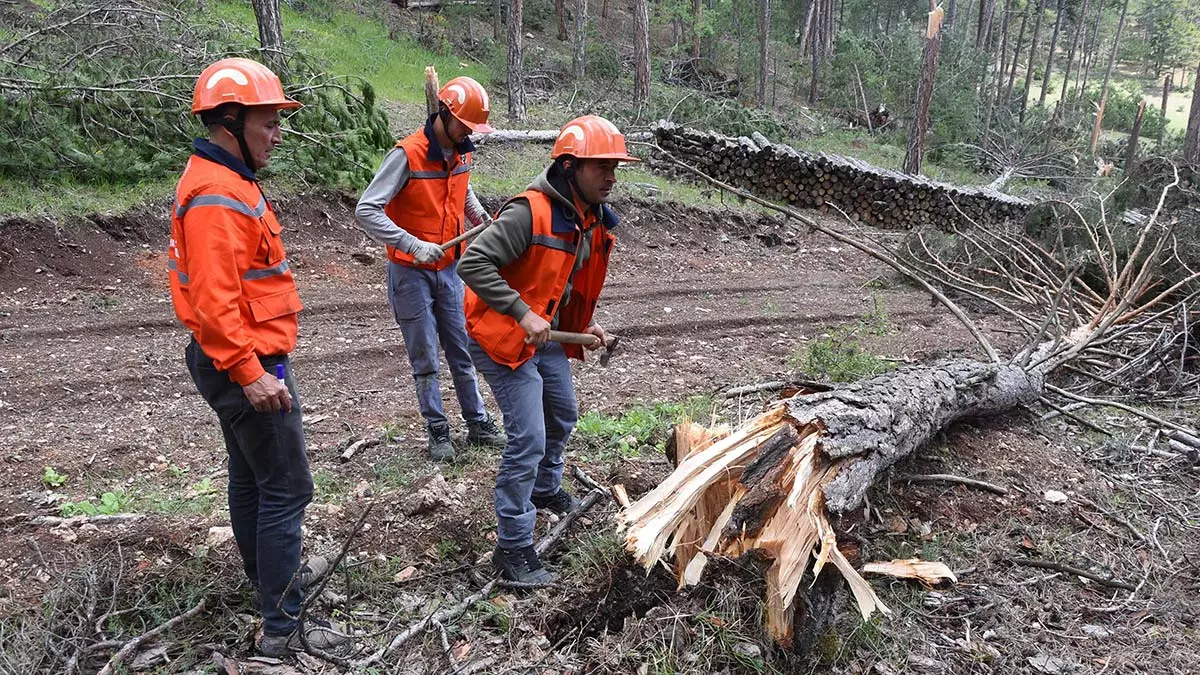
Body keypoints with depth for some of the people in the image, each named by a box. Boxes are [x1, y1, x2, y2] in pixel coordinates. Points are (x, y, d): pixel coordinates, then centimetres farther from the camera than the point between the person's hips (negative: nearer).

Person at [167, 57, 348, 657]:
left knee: (251, 474, 23)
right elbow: (214, 300, -28)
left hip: (240, 362, 11)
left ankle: (269, 572, 41)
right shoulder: (216, 196, -22)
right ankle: (282, 627, 4)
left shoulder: (225, 181, 12)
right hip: (247, 365, -11)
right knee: (286, 488, -4)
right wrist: (251, 373, -27)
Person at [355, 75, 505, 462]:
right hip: (411, 272, -5)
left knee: (462, 350, 12)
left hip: (450, 267, 6)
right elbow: (366, 211, -23)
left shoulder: (461, 152, 2)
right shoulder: (408, 155, -19)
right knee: (425, 357, 4)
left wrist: (481, 218, 8)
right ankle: (438, 431, 17)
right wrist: (414, 245, -31)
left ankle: (478, 423, 23)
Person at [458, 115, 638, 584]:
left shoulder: (594, 221, 3)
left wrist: (584, 323, 8)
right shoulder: (530, 212, -26)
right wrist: (523, 315, -32)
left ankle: (545, 489, 52)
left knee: (563, 416, 25)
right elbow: (474, 263, -29)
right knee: (529, 438, -11)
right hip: (504, 337, -9)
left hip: (548, 335, 9)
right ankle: (512, 548, 1)